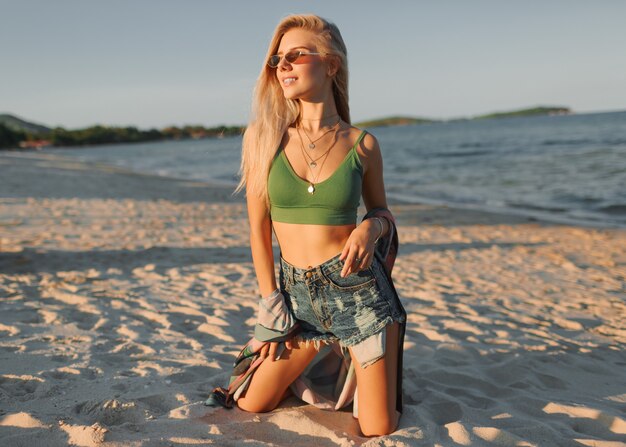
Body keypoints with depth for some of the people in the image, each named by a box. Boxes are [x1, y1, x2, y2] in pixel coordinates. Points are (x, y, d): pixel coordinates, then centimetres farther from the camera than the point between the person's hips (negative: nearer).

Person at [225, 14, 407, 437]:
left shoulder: (362, 144, -4)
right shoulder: (265, 135, -3)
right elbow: (259, 228, 1)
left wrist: (372, 227, -13)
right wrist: (272, 306, 0)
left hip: (359, 290, -2)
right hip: (297, 295, 2)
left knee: (379, 432, 1)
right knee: (250, 406, 9)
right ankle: (319, 357, 36)